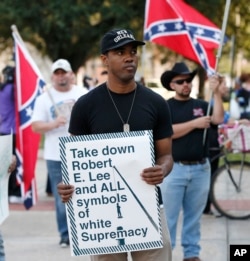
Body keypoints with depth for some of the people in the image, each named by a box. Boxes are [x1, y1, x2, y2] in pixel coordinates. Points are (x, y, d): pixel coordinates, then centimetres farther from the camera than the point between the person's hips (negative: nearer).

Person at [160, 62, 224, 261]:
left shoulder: (201, 105, 10)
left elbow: (218, 119, -7)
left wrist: (216, 92, -14)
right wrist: (195, 123, -13)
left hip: (200, 168, 3)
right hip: (174, 168, -3)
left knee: (194, 215, 11)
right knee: (169, 215, 0)